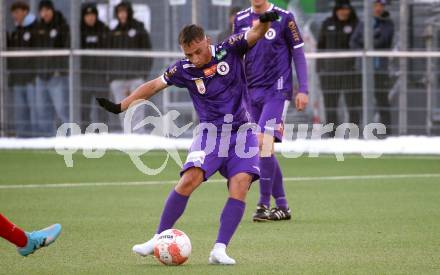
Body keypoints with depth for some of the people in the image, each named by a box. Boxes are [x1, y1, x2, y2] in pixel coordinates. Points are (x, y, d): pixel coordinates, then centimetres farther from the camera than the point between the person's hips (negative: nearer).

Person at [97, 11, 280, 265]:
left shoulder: (230, 51, -6)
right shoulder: (184, 70, -3)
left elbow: (255, 34, -18)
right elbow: (153, 86, 6)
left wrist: (265, 21, -42)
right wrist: (120, 106, 5)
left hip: (242, 134, 0)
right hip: (210, 134, 0)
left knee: (240, 185, -19)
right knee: (189, 179, -19)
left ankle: (220, 250, -18)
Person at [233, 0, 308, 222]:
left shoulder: (284, 18, -3)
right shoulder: (240, 20, 9)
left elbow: (298, 53, 0)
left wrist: (303, 90, -5)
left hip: (277, 90, -5)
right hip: (251, 91, 5)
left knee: (264, 141, -19)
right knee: (262, 148, 5)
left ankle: (264, 205, -15)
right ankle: (282, 206, 13)